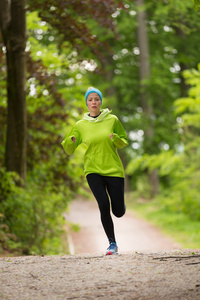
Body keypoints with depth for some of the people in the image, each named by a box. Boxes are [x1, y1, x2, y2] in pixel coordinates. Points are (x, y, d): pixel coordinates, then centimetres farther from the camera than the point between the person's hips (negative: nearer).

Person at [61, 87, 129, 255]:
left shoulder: (112, 120, 1)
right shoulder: (80, 125, 3)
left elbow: (124, 142, 10)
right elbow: (69, 151, 7)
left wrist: (116, 139, -13)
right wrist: (69, 141, -16)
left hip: (114, 170, 0)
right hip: (93, 170, 0)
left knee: (118, 212, 1)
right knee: (104, 205, -19)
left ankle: (119, 204, 41)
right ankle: (112, 244, -4)